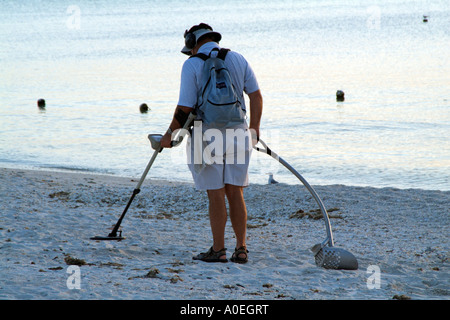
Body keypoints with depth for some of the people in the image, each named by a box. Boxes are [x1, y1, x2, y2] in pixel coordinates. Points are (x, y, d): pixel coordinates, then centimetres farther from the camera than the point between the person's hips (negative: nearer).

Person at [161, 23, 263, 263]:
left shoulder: (192, 65, -7)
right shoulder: (237, 59, 8)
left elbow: (185, 108, -11)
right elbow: (256, 95, 10)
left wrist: (170, 134, 2)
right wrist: (254, 128, 19)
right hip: (237, 132, 4)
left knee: (216, 195, 1)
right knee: (235, 193, 8)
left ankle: (218, 250, 6)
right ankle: (241, 249, 7)